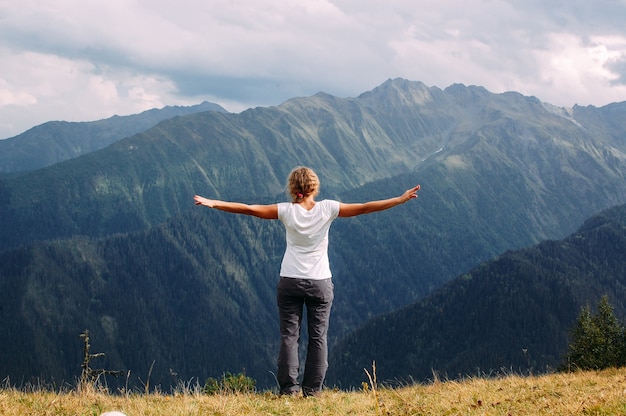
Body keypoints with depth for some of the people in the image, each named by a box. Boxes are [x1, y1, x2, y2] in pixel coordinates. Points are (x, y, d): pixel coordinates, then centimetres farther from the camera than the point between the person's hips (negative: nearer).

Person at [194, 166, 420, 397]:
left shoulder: (287, 211, -7)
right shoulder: (327, 209, -6)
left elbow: (249, 209, -8)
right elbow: (364, 208, -4)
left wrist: (213, 203, -1)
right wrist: (400, 200, 2)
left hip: (290, 282, 0)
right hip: (320, 283, 0)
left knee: (289, 335, 4)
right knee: (318, 337, 7)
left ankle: (289, 388, 0)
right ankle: (312, 390, 5)